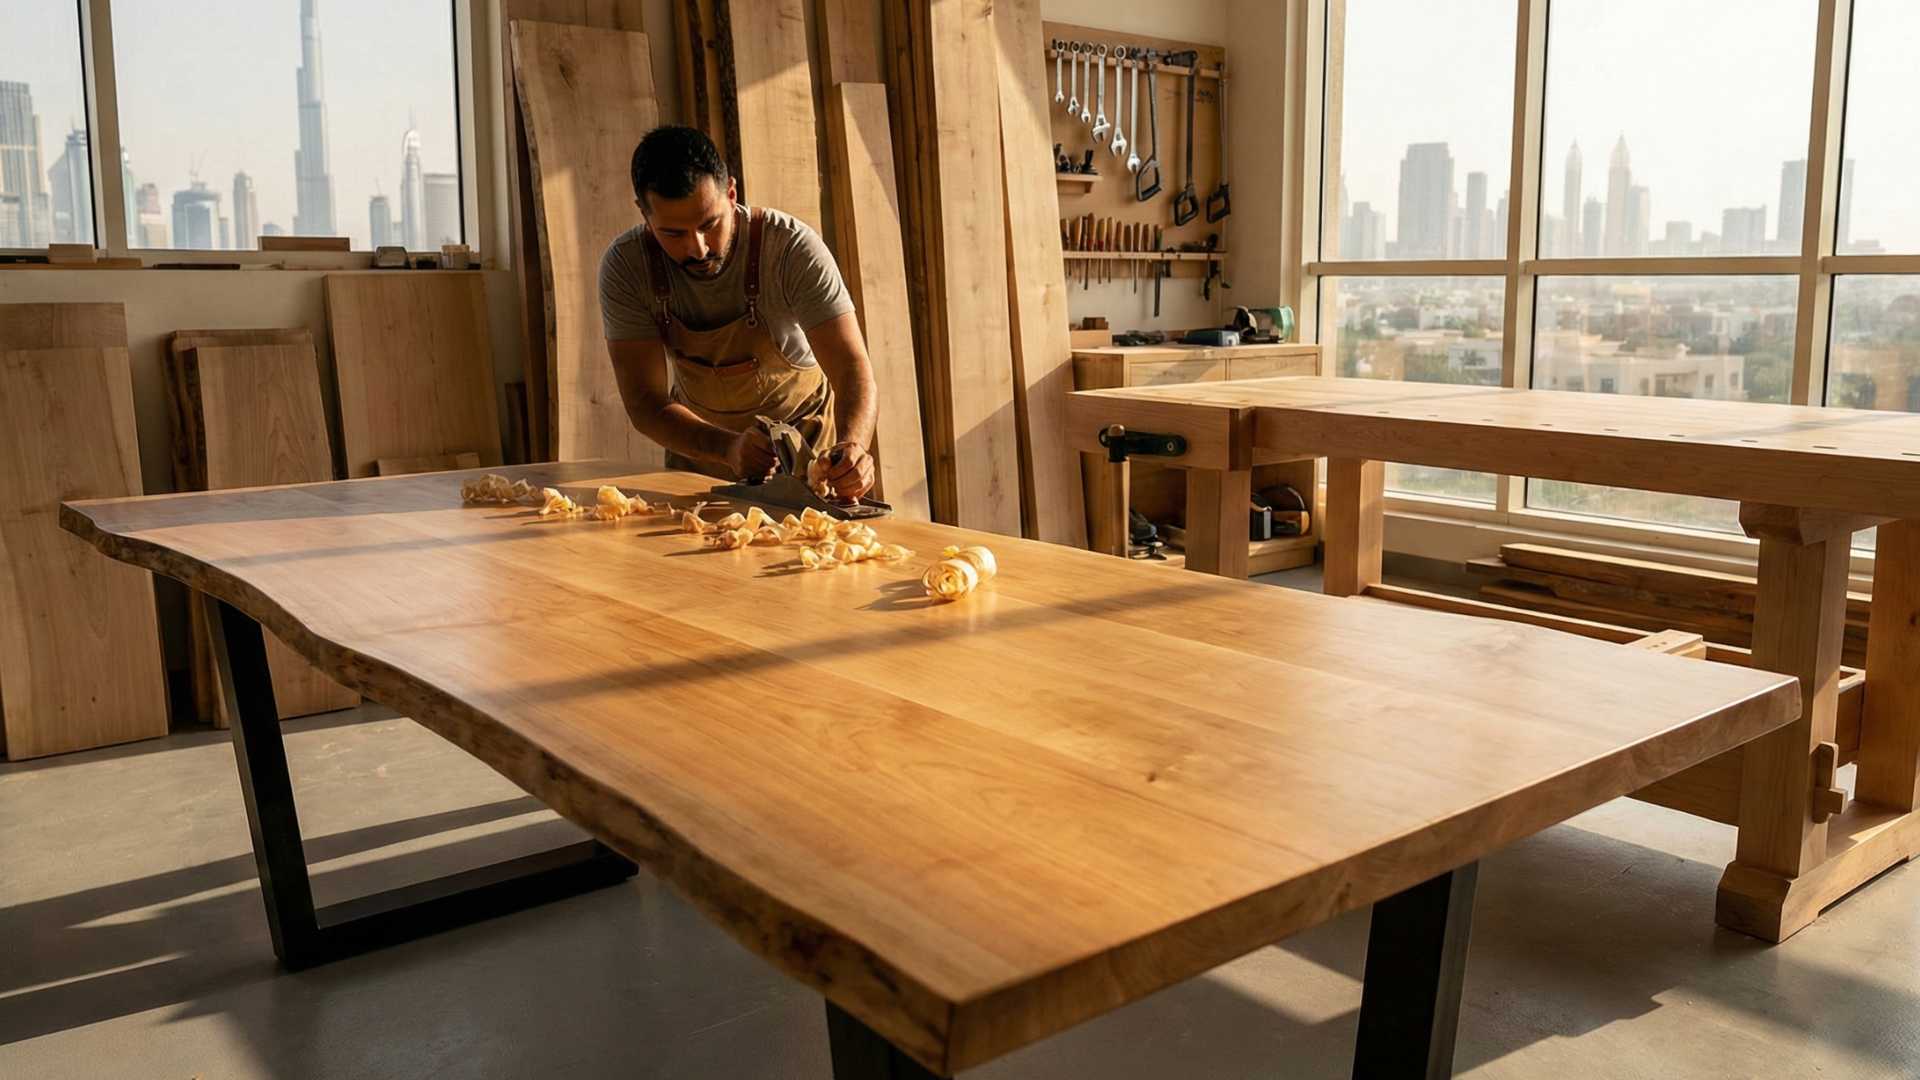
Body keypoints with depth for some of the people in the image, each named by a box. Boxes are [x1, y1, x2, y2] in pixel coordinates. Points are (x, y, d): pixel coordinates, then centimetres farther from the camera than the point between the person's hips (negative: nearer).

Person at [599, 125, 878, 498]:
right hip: (701, 445, 2)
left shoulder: (793, 247, -24)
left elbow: (852, 366, -29)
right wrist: (727, 447, -39)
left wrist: (853, 446, -50)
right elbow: (645, 403, -20)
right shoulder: (625, 266, -19)